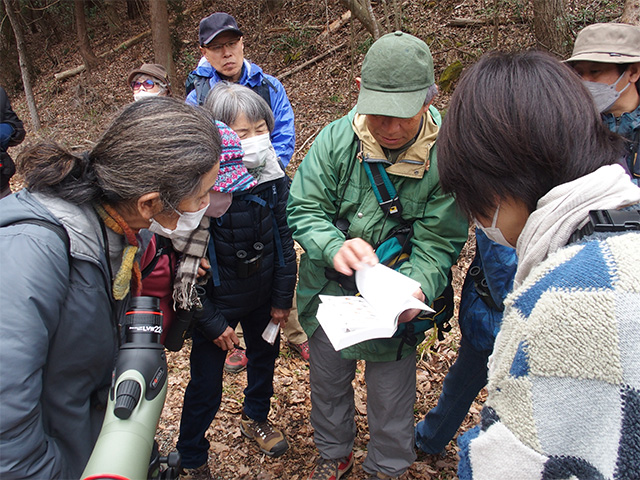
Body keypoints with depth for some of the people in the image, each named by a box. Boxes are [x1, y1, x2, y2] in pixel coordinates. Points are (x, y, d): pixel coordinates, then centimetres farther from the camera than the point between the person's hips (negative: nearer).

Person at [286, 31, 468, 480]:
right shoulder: (336, 138, -16)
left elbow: (437, 243, -18)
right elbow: (304, 210, -14)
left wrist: (416, 288, -38)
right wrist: (335, 248, -35)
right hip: (329, 296, 2)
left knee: (391, 401, 18)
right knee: (328, 383, 25)